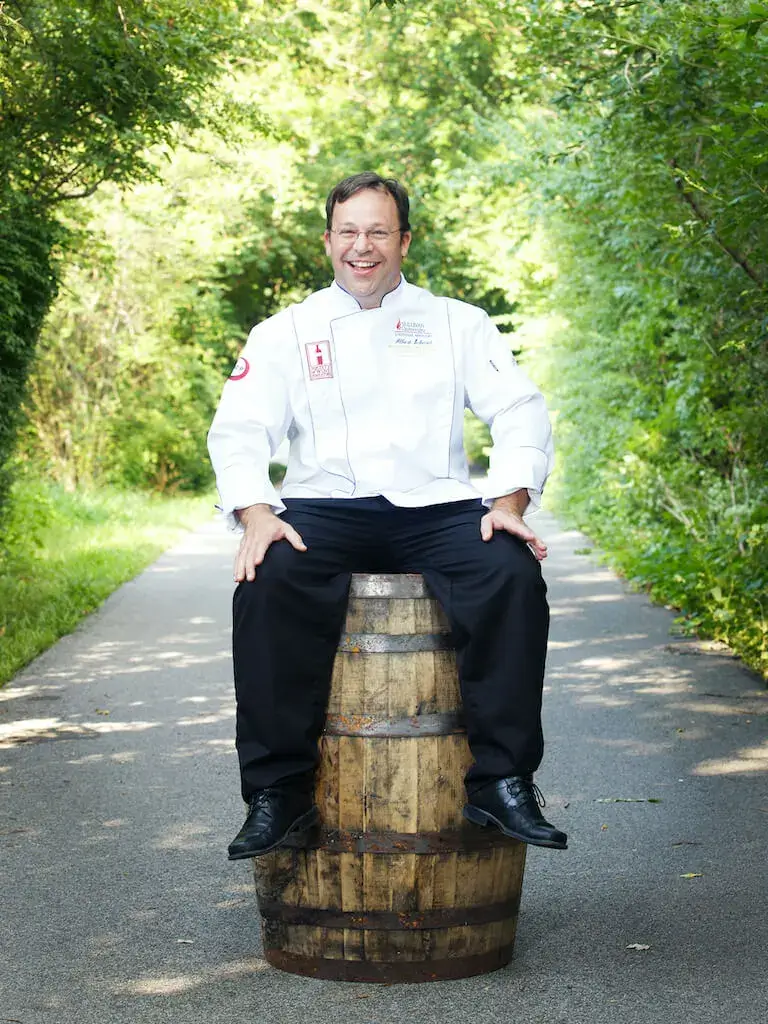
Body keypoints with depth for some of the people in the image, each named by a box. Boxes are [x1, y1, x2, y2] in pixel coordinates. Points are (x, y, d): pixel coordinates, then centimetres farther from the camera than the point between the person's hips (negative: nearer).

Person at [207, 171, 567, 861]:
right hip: (325, 509, 0)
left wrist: (509, 499, -12)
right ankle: (280, 792, -24)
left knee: (512, 573, -31)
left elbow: (520, 412, 7)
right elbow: (239, 429, 5)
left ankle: (502, 782, -22)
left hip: (436, 507, 0)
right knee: (268, 584, -33)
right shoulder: (286, 332, 15)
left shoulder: (457, 324, 15)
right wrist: (256, 514, -15)